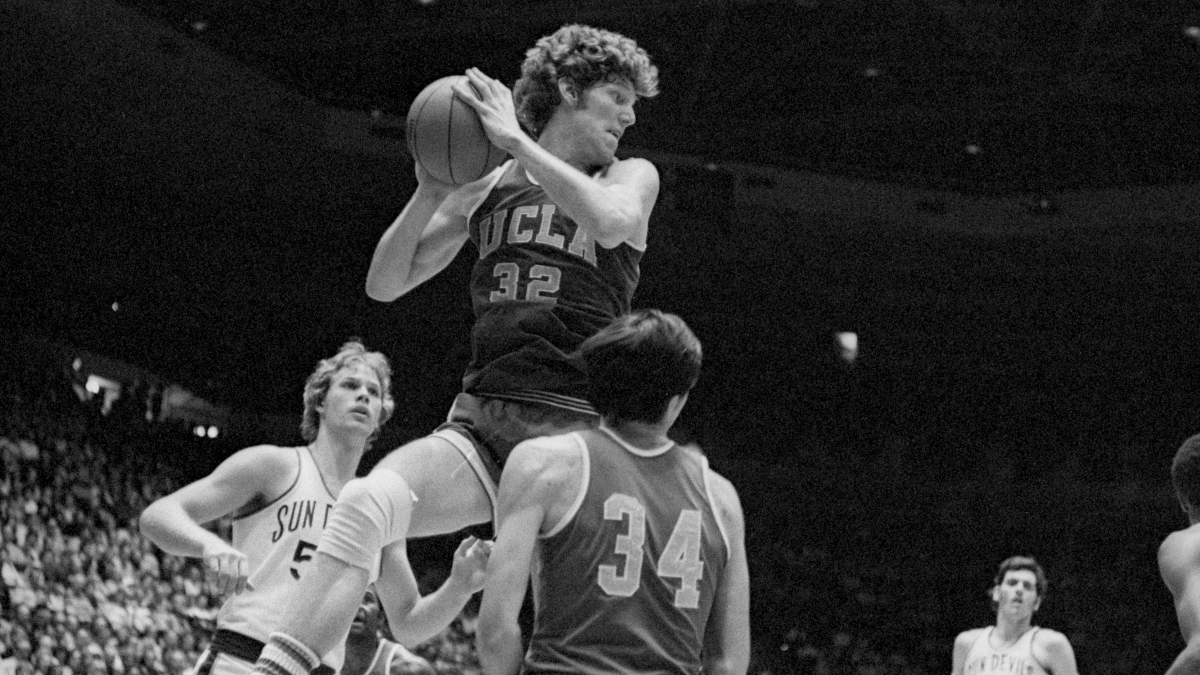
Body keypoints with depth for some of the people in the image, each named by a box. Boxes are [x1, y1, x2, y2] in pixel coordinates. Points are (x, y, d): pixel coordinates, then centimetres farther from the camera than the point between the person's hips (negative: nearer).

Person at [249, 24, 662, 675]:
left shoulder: (630, 176, 12)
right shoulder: (486, 187, 16)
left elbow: (613, 222, -15)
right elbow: (384, 284, 15)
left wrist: (516, 140, -12)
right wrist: (431, 192, -1)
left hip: (573, 433, -1)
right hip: (479, 421, 1)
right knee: (365, 503, -27)